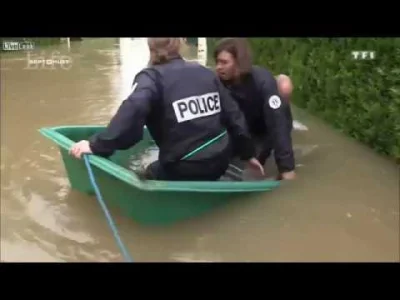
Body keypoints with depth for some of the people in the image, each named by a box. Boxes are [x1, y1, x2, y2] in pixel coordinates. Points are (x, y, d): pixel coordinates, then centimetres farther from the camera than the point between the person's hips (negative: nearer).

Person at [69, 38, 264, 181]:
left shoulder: (152, 77, -9)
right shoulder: (206, 73, 7)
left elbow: (133, 112, -29)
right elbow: (233, 116, 11)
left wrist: (97, 146, -25)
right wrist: (249, 153, 21)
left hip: (186, 169, -5)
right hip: (220, 161, 6)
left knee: (150, 176, 23)